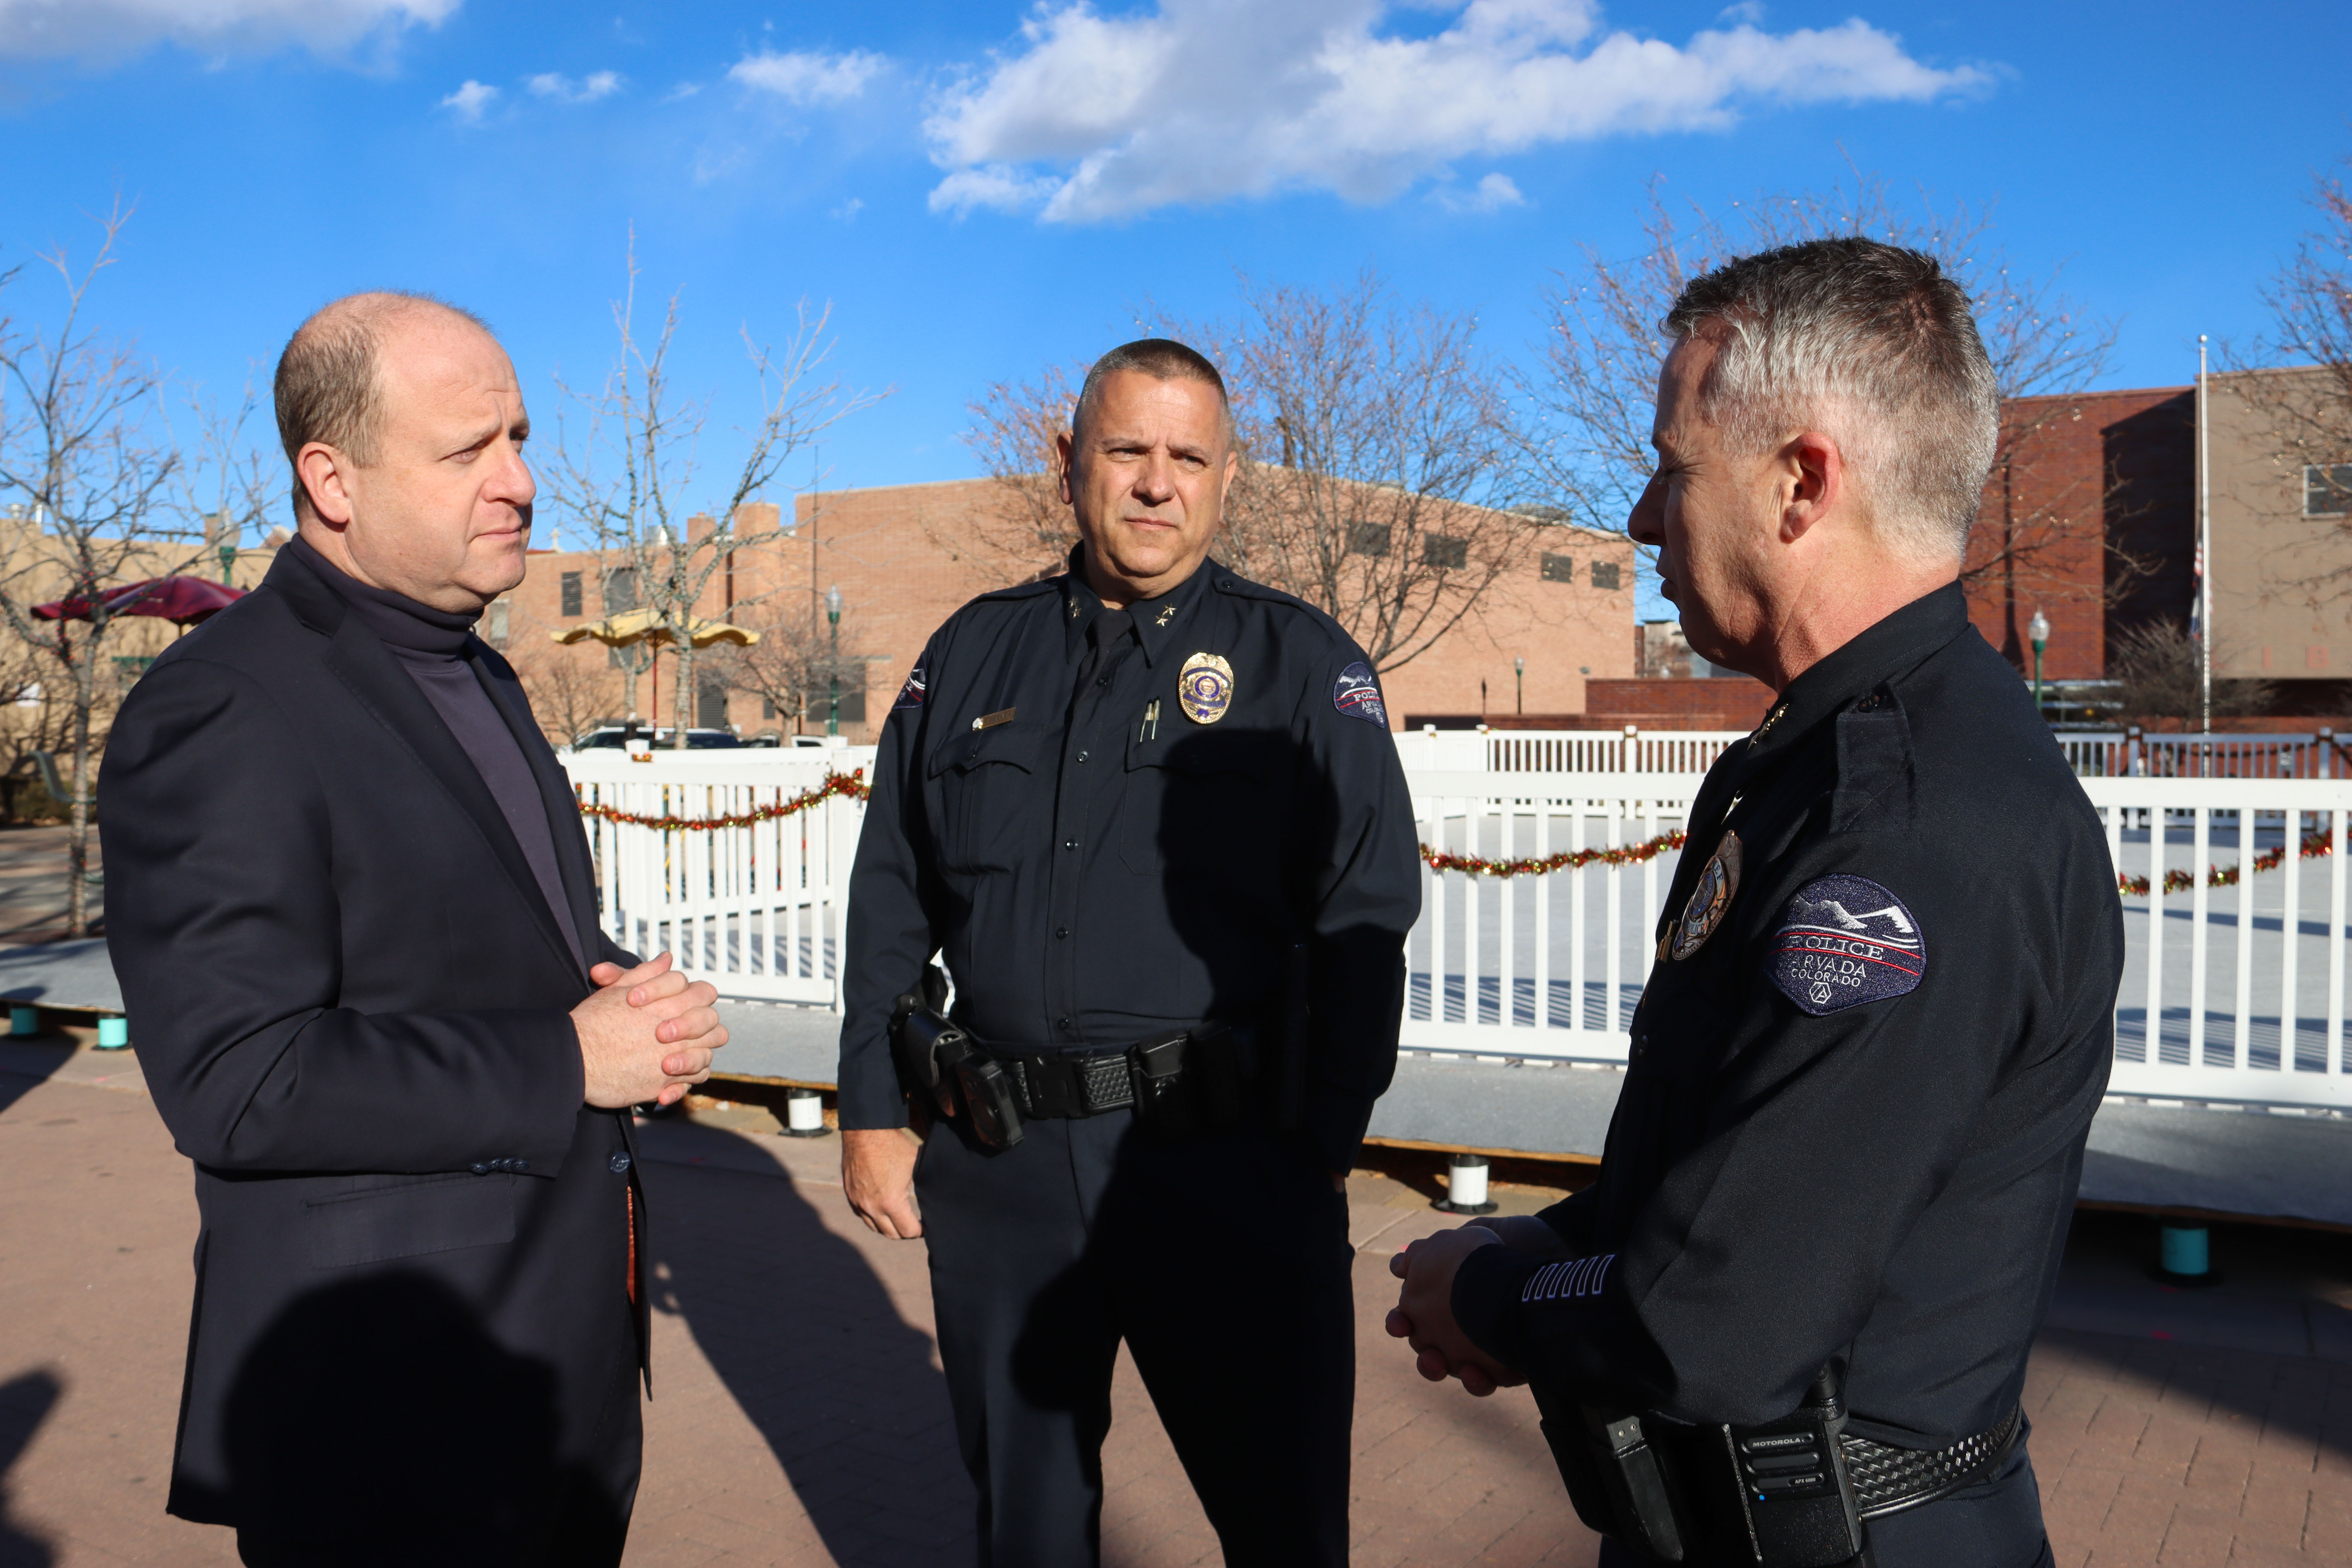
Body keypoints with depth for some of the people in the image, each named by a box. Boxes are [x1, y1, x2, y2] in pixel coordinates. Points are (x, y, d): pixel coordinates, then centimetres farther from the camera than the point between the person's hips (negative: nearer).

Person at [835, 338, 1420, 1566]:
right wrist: (871, 1111, 8)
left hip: (1225, 1160, -3)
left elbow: (1364, 923, -3)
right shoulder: (974, 654, 10)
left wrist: (1319, 1153, -9)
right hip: (994, 1165, 3)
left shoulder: (1303, 665, 1)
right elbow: (891, 899, 13)